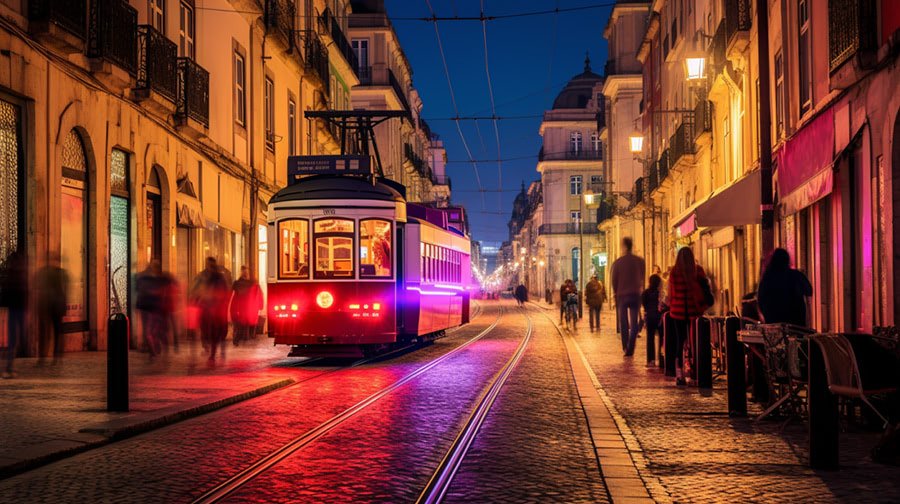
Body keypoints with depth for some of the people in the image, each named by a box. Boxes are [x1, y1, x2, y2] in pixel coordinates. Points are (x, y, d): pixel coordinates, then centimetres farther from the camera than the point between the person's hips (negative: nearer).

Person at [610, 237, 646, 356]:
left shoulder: (618, 263, -7)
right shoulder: (640, 261, -2)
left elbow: (614, 280, -1)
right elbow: (642, 278, 6)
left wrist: (616, 293, 13)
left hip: (622, 295, -1)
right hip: (636, 294, 1)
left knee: (623, 322, 8)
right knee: (634, 323, 5)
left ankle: (626, 348, 4)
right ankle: (630, 349, -1)